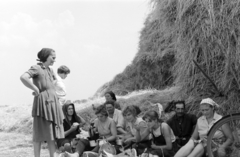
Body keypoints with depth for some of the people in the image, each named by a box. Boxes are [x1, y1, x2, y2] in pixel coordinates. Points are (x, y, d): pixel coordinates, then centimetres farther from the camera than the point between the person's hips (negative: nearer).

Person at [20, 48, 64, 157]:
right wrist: (36, 89, -16)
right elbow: (23, 77, -24)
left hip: (53, 102, 8)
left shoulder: (50, 70, 16)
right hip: (42, 102, -8)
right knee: (39, 133, -5)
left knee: (53, 132, 9)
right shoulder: (36, 68, -7)